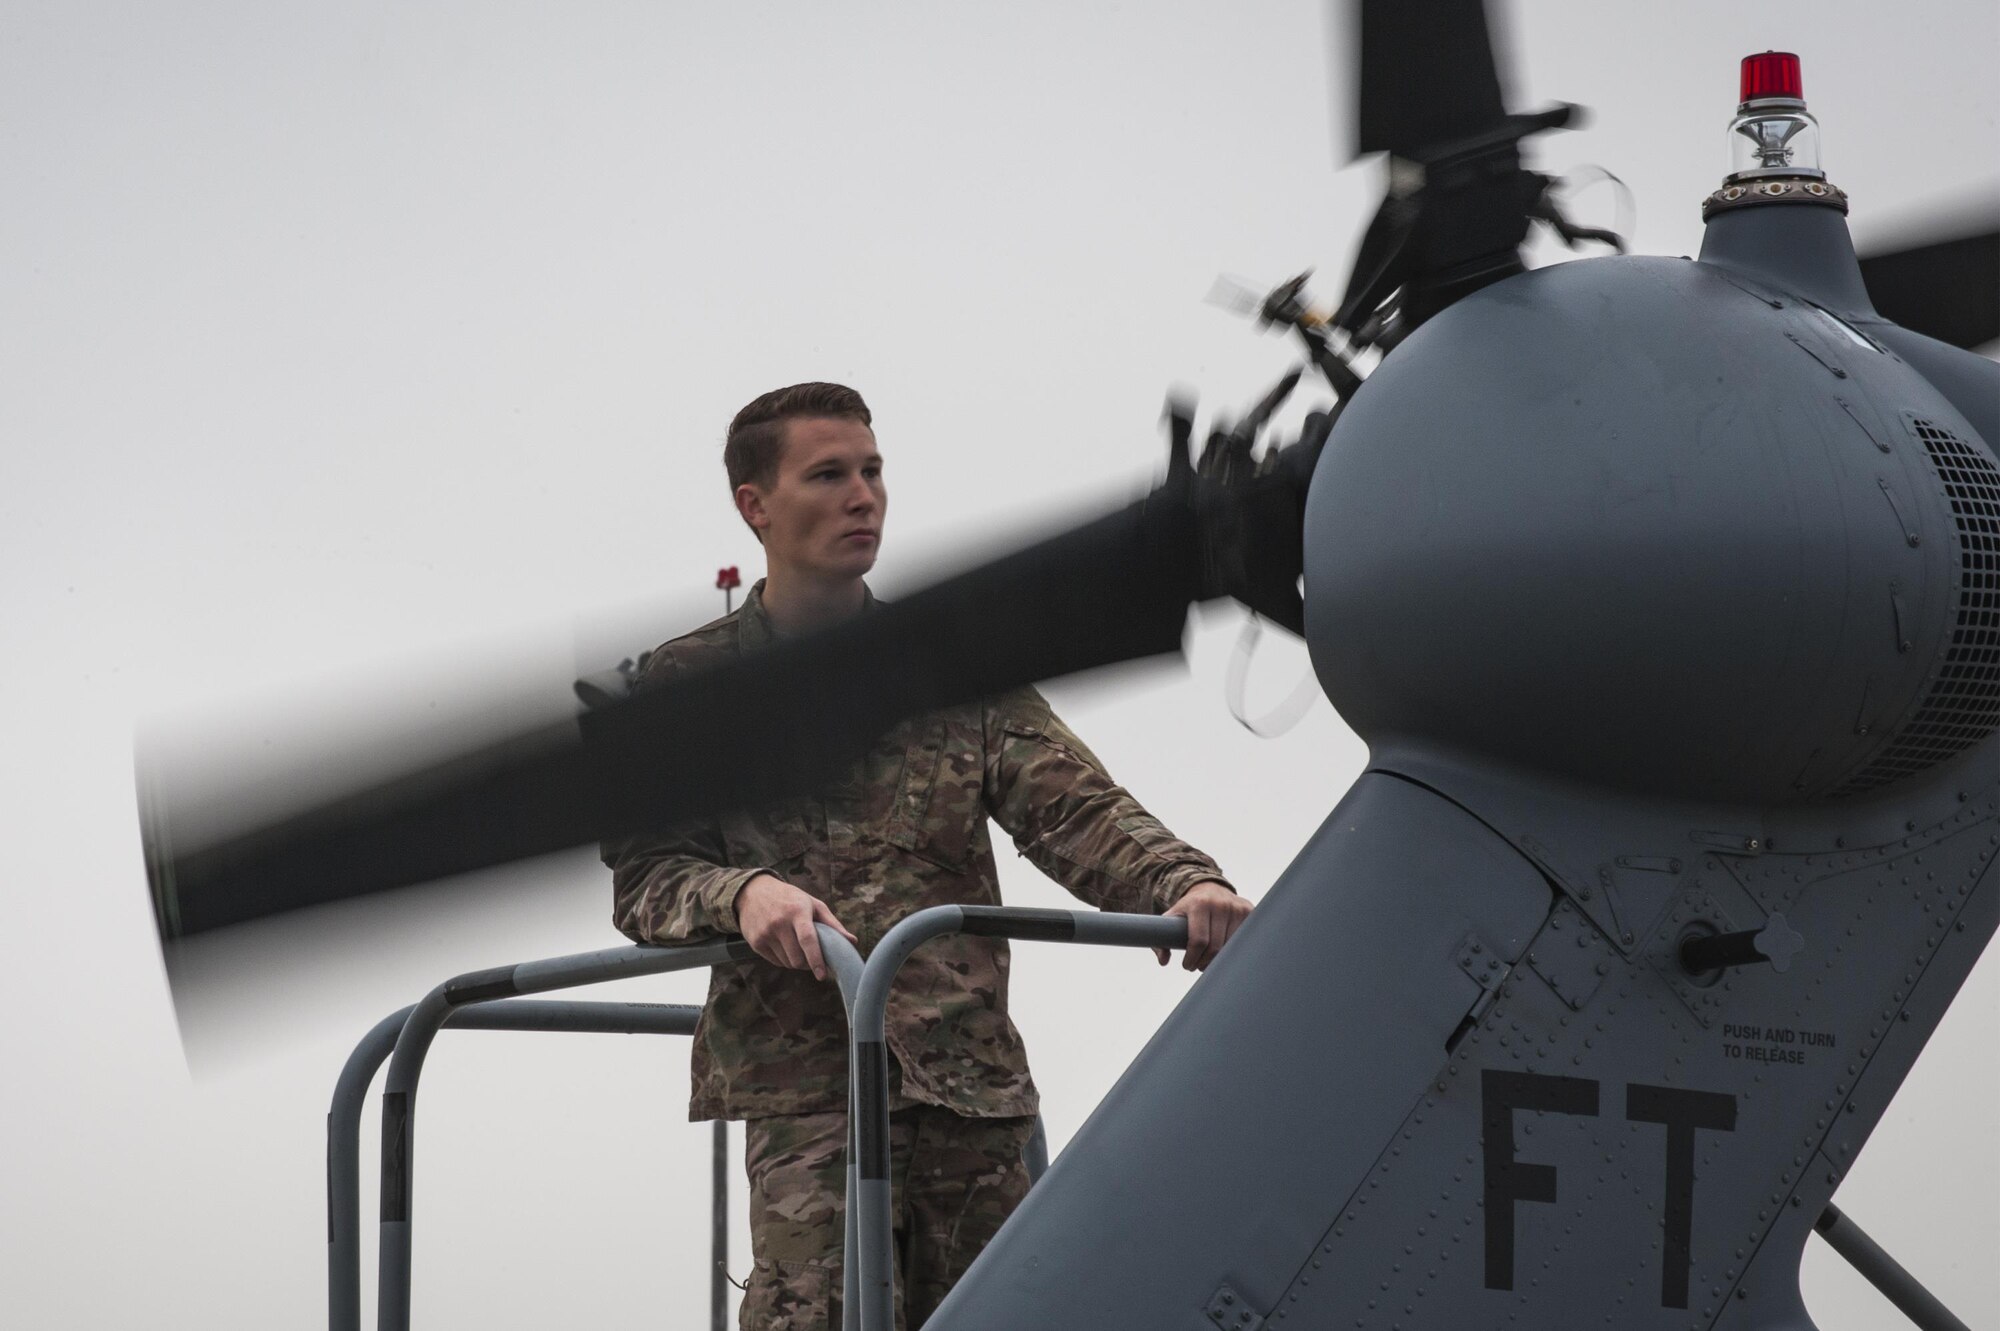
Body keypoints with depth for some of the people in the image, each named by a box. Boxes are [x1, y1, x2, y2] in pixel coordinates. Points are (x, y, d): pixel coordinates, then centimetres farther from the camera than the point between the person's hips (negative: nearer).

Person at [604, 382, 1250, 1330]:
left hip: (973, 1074, 3)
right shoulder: (686, 683, 7)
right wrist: (743, 892, -21)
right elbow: (645, 876, 2)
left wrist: (1181, 882, -19)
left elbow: (1071, 807, 1)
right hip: (805, 1076, -3)